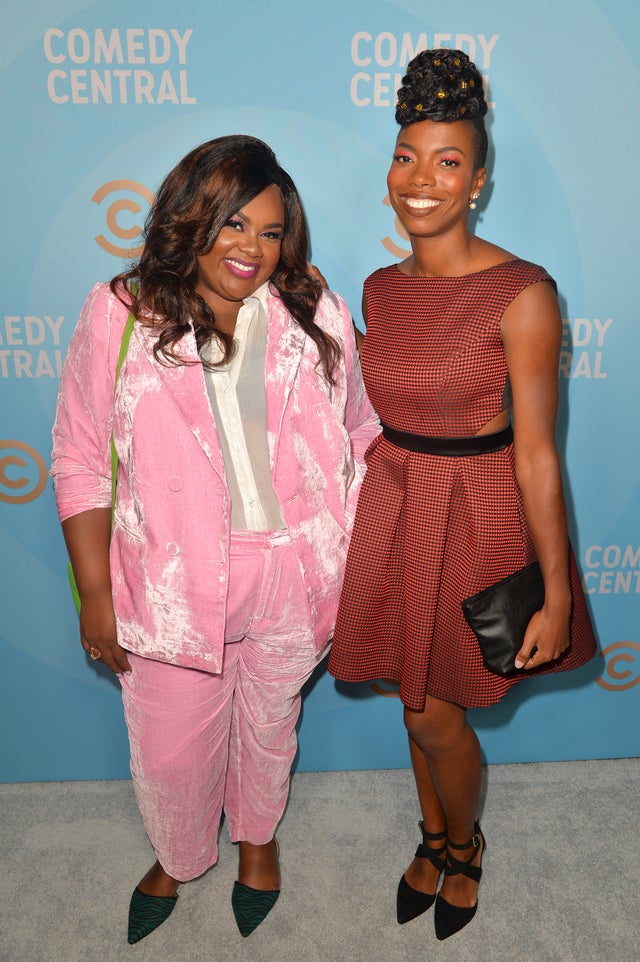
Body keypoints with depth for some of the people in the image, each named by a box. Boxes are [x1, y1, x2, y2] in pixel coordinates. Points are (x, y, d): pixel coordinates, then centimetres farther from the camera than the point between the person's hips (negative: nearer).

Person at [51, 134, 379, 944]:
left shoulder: (314, 314, -4)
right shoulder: (120, 315, -8)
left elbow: (357, 433, 3)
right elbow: (81, 463, -5)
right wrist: (95, 594, -6)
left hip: (291, 573, 1)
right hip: (172, 581, -1)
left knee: (268, 725, 23)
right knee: (172, 747, 17)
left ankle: (258, 837, 57)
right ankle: (178, 856, 53)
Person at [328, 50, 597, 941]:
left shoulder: (522, 293, -16)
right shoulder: (381, 288, 3)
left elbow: (536, 453, -15)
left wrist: (555, 596, -13)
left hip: (476, 514, -5)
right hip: (390, 508, 5)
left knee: (437, 715, 9)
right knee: (416, 699, 19)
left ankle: (465, 847, 43)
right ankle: (434, 838, 48)